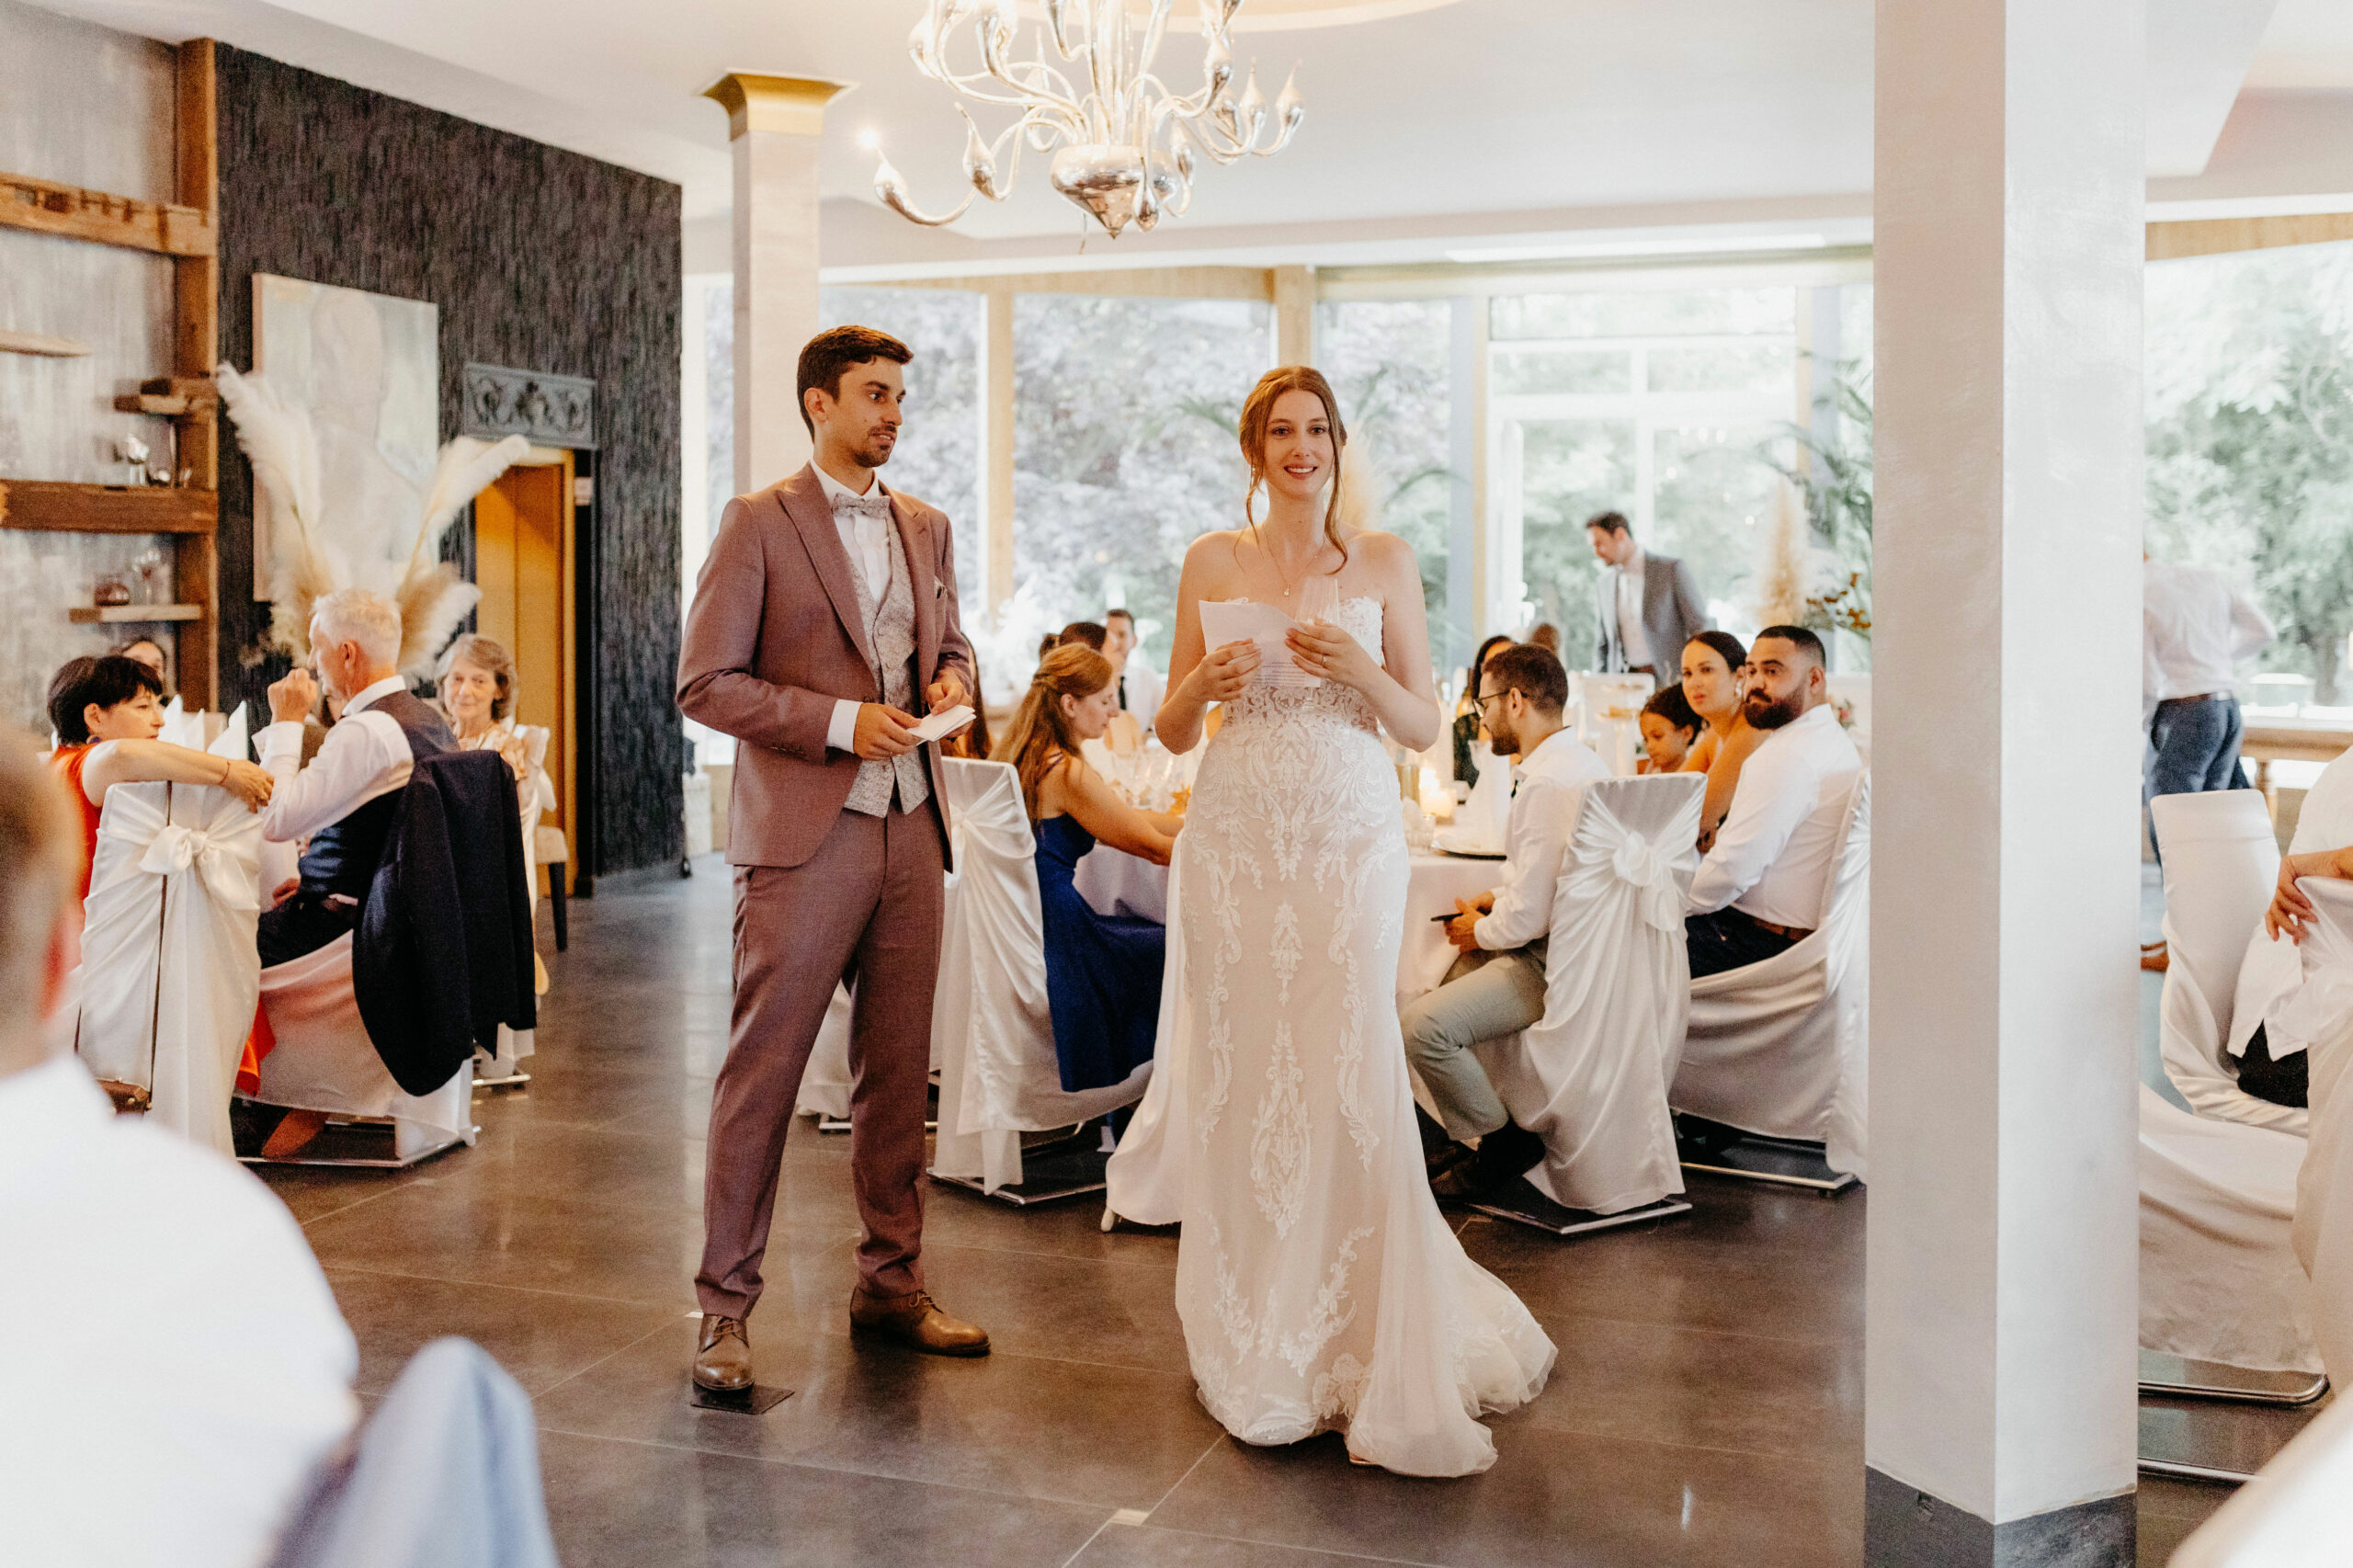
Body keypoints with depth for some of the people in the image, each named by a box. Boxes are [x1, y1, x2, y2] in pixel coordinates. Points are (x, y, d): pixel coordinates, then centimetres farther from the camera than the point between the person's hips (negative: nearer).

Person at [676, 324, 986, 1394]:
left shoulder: (926, 528, 15)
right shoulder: (758, 523, -3)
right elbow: (705, 684, -8)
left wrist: (952, 682, 2)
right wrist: (840, 721, -16)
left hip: (911, 828, 6)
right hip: (804, 834, -6)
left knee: (898, 1073, 11)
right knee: (763, 1071, -2)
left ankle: (892, 1287, 23)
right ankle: (723, 1306, 9)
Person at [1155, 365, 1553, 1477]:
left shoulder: (1385, 562, 6)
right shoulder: (1213, 562, 8)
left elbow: (1424, 728, 5)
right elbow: (1172, 732, 10)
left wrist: (1359, 670, -12)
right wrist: (1201, 686, -11)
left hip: (1351, 834, -1)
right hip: (1237, 834, 1)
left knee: (1350, 1077, -8)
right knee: (1244, 1081, 1)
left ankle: (1362, 1344, 7)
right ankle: (1262, 1347, 16)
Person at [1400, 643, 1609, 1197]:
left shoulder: (1547, 782, -23)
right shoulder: (1583, 761, 10)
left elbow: (1530, 915, -24)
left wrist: (1481, 931, -4)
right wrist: (1495, 899, 11)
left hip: (1552, 962, -11)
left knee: (1420, 1025, -22)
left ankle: (1502, 1144, -1)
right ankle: (1459, 1132, 29)